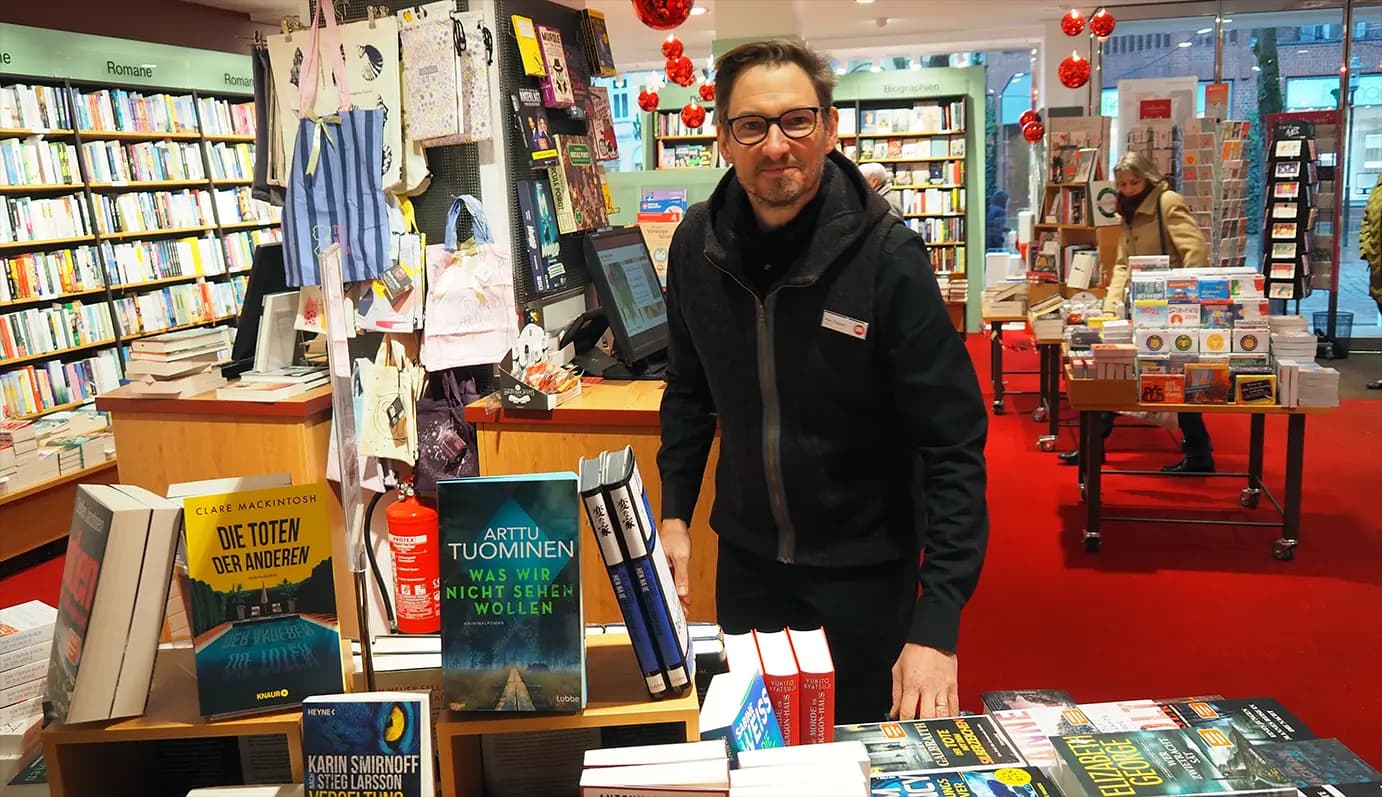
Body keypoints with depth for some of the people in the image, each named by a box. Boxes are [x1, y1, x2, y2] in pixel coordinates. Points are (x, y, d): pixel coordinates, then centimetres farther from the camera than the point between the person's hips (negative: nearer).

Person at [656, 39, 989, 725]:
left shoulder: (886, 256, -21)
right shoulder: (698, 244, -7)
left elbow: (954, 445, -21)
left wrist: (937, 625, -26)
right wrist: (674, 511, 1)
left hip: (864, 567, -3)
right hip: (746, 555, 4)